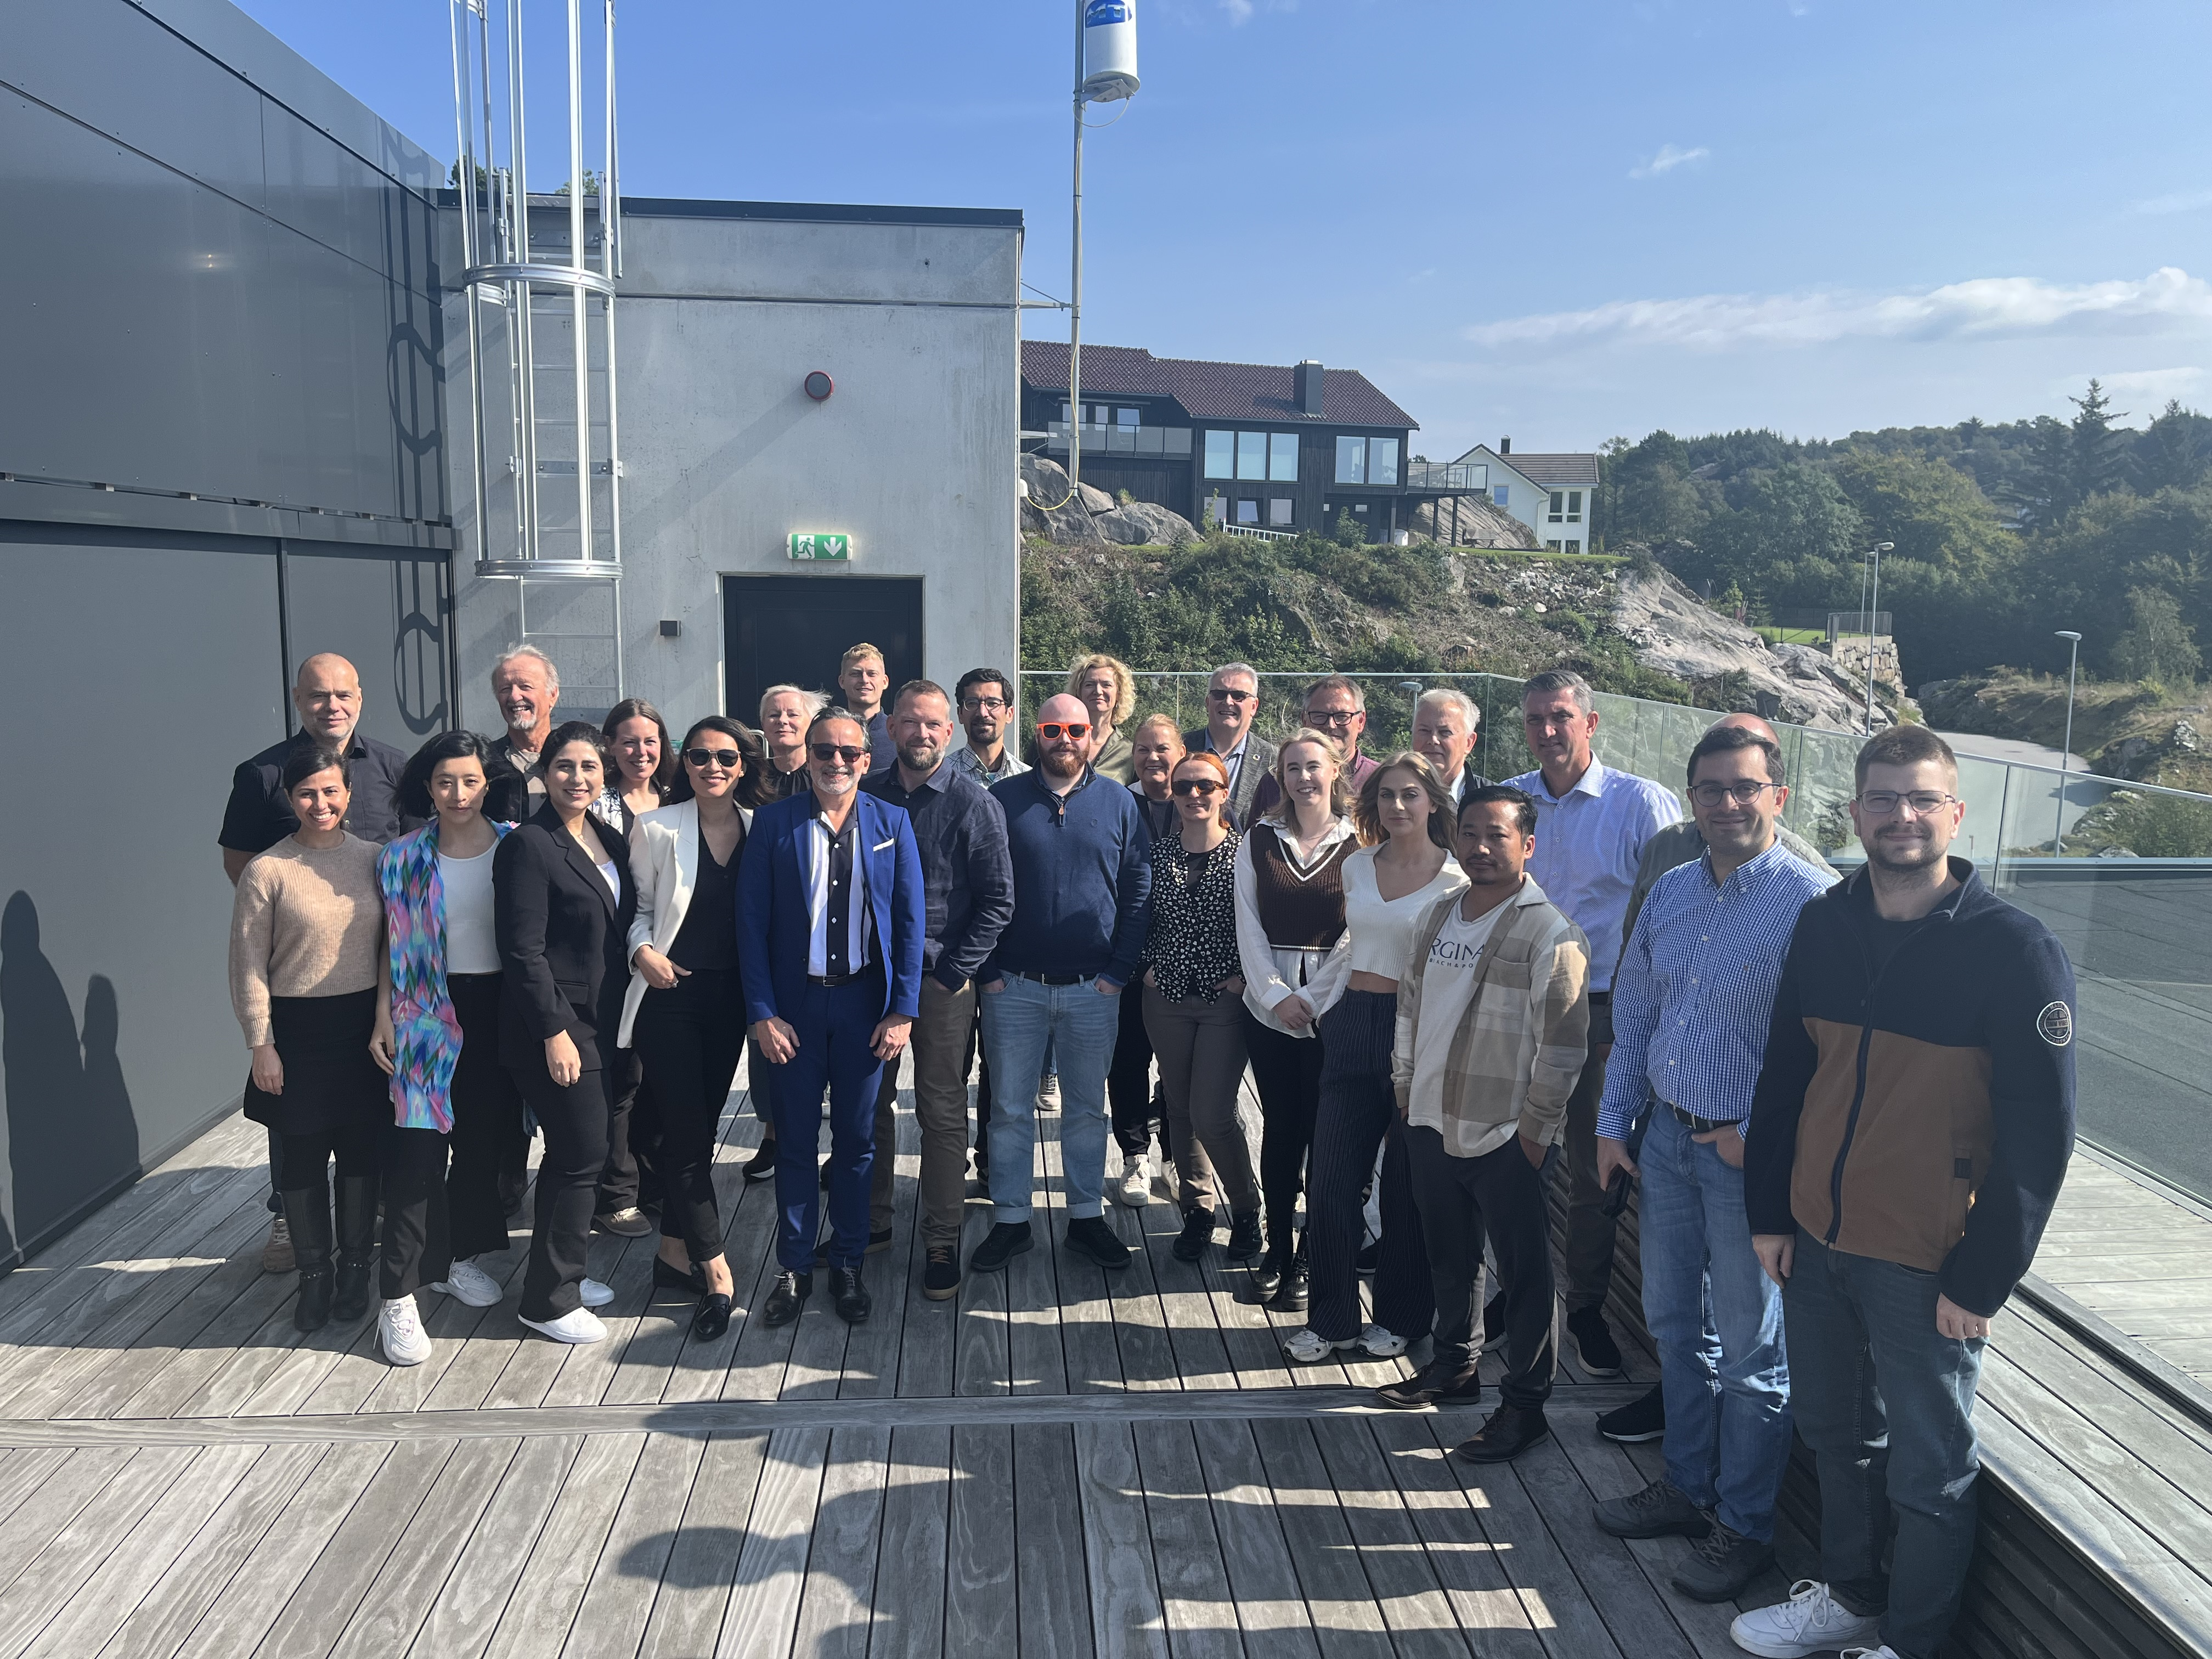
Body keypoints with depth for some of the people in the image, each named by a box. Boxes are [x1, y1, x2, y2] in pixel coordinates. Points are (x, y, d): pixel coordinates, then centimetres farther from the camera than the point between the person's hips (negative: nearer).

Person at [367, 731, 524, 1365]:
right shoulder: (403, 857, -1)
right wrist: (383, 1019, -2)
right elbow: (392, 946, 3)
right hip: (429, 1015, -2)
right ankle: (398, 1297, 0)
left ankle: (453, 1258, 32)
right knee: (417, 1150, -6)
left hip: (501, 1010, 2)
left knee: (486, 1141, 12)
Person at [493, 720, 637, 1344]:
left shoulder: (610, 841, 10)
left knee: (570, 1154, 16)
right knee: (584, 1156, -5)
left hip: (600, 1023, 8)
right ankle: (549, 1299, 8)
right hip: (555, 1025, -8)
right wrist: (555, 1032, -18)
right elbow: (523, 950, -17)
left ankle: (559, 1274, 29)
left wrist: (621, 1020, 13)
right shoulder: (529, 845, -13)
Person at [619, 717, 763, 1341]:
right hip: (669, 993, -3)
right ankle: (716, 1273, 0)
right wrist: (643, 952, -15)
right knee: (686, 1132, -6)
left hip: (729, 996, 4)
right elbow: (637, 909, 2)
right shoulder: (657, 829, -5)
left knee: (700, 1128, 12)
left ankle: (674, 1252, 26)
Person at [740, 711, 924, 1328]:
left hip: (865, 1002, 1)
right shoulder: (773, 824, -2)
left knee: (856, 1140, 10)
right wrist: (763, 1013, -9)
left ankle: (848, 1264, 25)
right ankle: (794, 1269, 23)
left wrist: (903, 1010, -5)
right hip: (794, 1003, 0)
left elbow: (910, 922, 1)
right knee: (795, 1139, 8)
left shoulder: (893, 825, 1)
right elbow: (752, 923, -3)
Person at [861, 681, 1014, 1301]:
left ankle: (942, 1243, 13)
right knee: (871, 1104, 12)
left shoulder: (974, 803, -5)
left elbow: (997, 899, -7)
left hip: (940, 979, -4)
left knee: (943, 1112, 3)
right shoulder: (866, 796, 6)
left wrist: (954, 971, -11)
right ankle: (872, 1222, 28)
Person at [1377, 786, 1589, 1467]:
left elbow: (1562, 1045, -14)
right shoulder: (1436, 917, 8)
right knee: (1449, 1257, 20)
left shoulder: (1550, 934, -14)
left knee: (1523, 1272, 5)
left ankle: (1524, 1404, 18)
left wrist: (1536, 1127, -13)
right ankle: (1453, 1366, 38)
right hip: (1432, 1124, 7)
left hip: (1505, 1136, -7)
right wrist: (1405, 1085, 16)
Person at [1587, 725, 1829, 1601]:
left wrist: (1757, 1133, -18)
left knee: (1752, 1348, 8)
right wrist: (1613, 1122, 12)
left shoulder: (1808, 901, -16)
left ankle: (1744, 1527, 24)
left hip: (1749, 1152, -7)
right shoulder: (1669, 893, 6)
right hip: (1667, 1136, 7)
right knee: (1672, 1322, 19)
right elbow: (1633, 1013, 12)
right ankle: (1686, 1486, 37)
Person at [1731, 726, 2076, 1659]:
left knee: (1927, 1470, 12)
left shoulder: (2014, 951, -14)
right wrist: (1769, 1211, 7)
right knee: (1833, 1432, 21)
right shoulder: (1823, 926, 1)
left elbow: (2040, 1130, -12)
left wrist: (1983, 1277, -12)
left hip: (1927, 1268, -5)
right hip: (1814, 1242, 5)